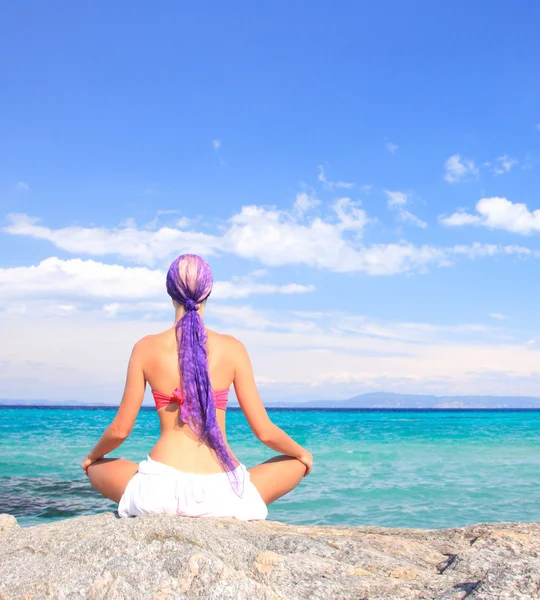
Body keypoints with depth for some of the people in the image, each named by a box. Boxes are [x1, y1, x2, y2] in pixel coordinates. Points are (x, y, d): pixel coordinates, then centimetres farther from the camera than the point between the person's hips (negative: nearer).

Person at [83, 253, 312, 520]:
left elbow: (120, 429, 4)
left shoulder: (146, 348, 0)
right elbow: (265, 432, 0)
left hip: (160, 492, 1)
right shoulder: (231, 348, -2)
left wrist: (92, 456, 26)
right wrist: (303, 453, 20)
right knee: (296, 464, 26)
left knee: (97, 468, 31)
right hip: (220, 494, 0)